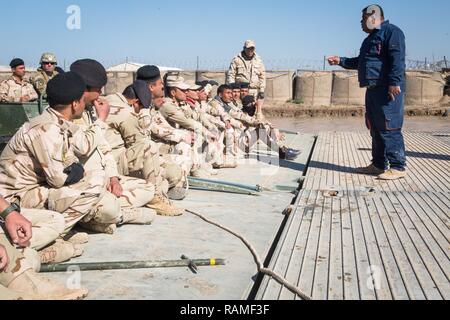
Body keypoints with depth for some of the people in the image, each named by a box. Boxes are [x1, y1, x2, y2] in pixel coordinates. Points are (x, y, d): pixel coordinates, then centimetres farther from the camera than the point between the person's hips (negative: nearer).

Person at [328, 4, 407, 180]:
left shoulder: (391, 31, -6)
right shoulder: (371, 38, 25)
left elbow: (397, 58, -18)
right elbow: (360, 62, 34)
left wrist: (394, 82, -26)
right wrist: (341, 61, 26)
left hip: (388, 90, -10)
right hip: (373, 90, 10)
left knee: (389, 129, -11)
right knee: (376, 129, 12)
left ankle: (398, 167, -7)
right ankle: (379, 165, 20)